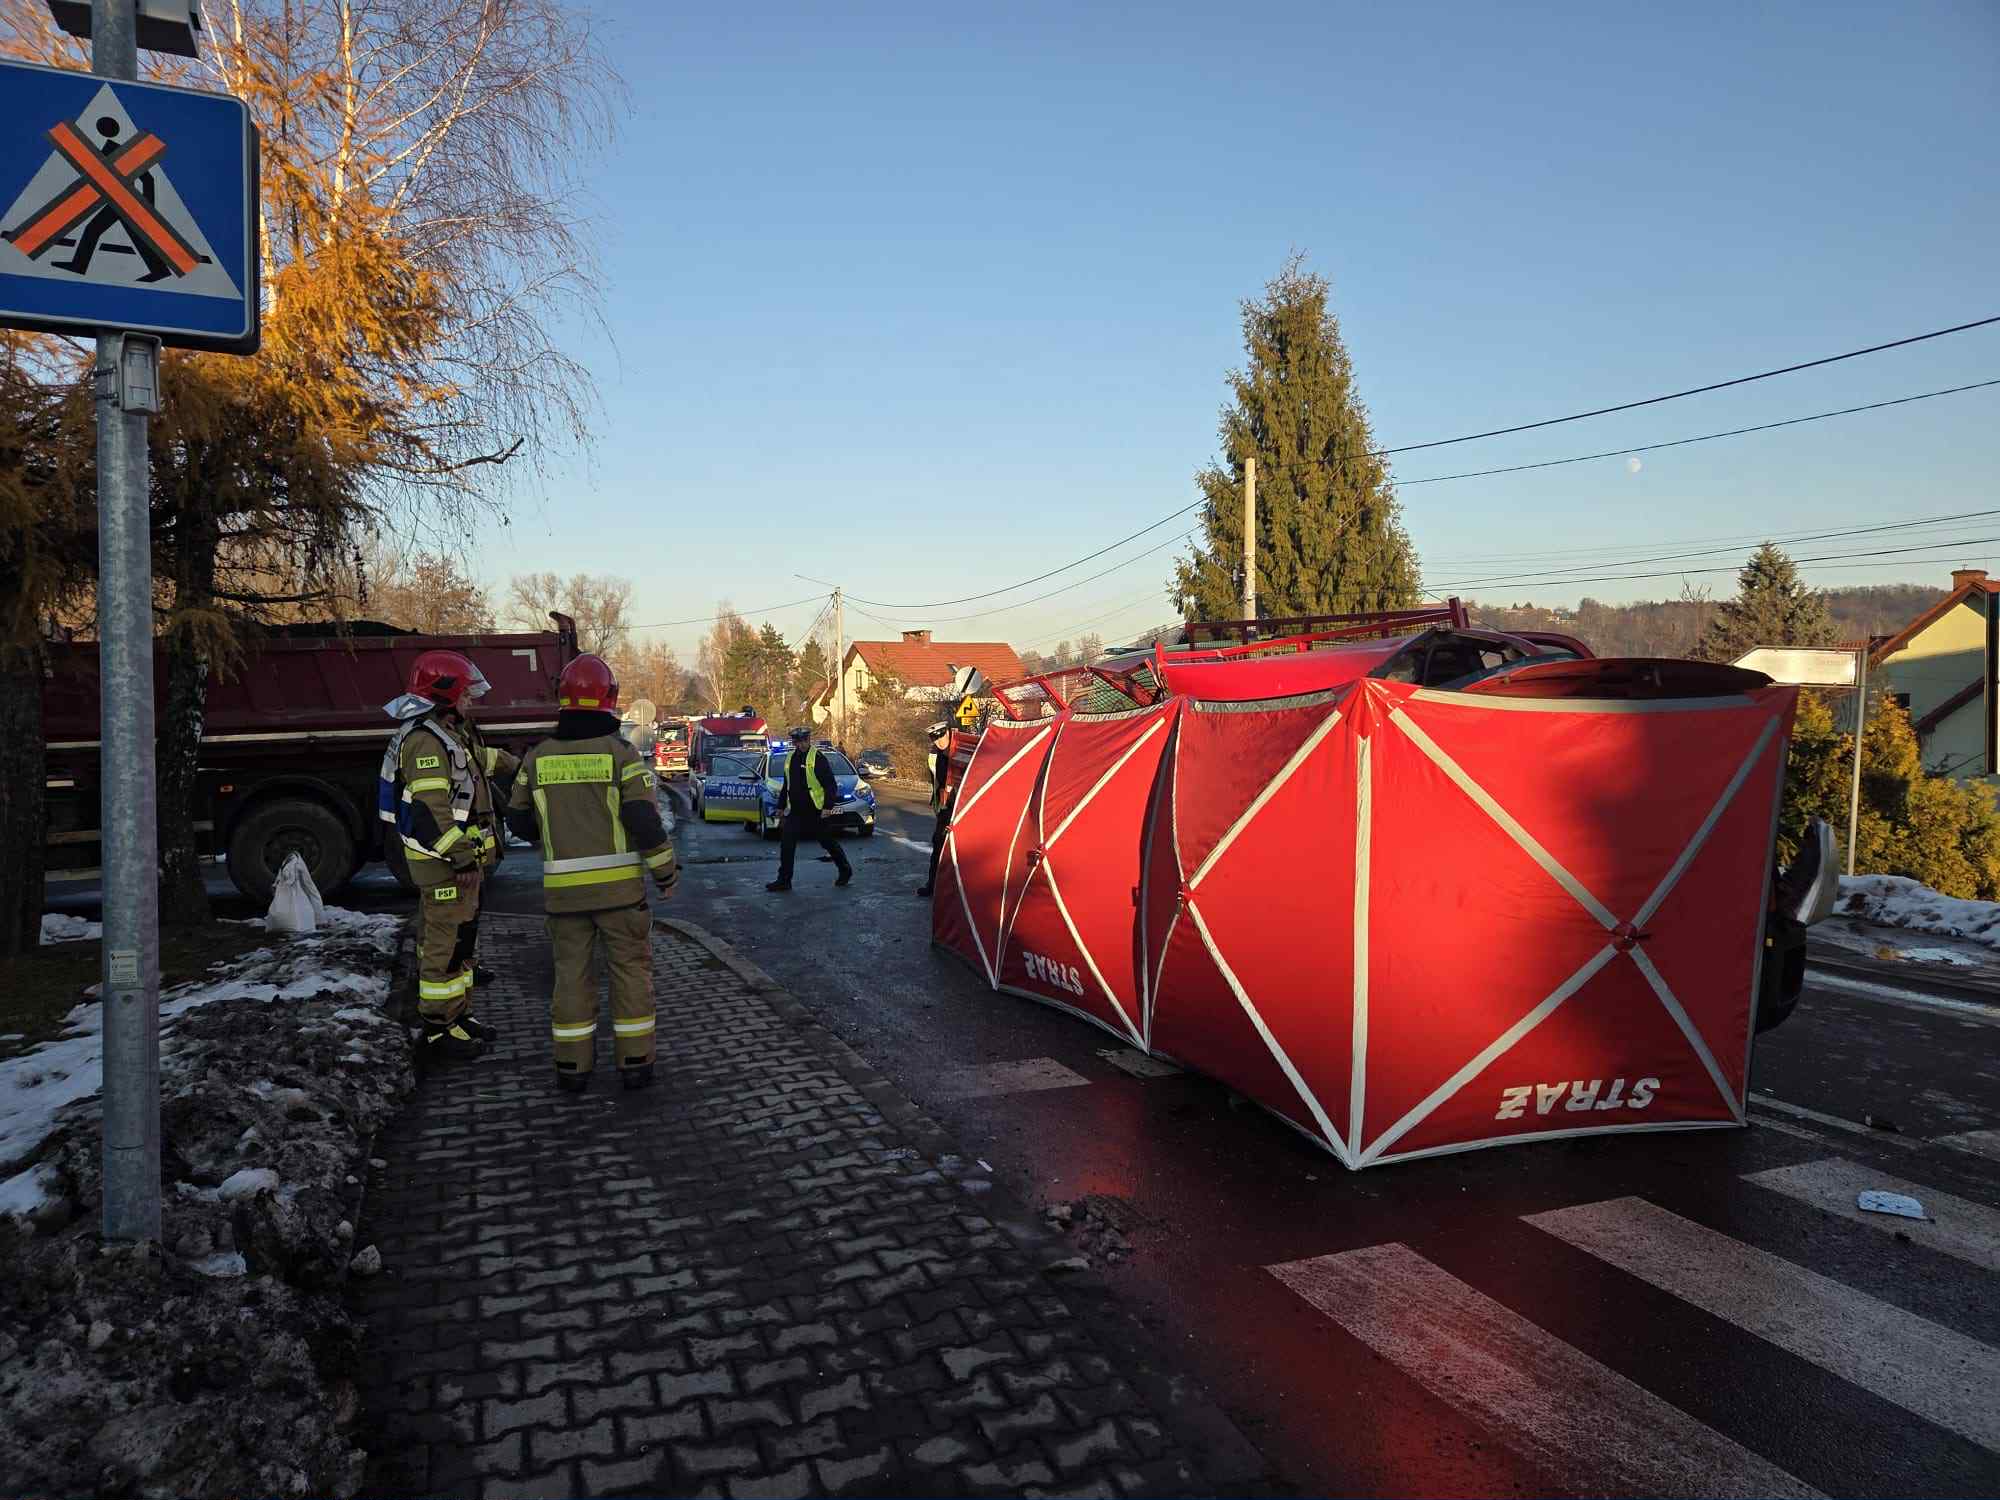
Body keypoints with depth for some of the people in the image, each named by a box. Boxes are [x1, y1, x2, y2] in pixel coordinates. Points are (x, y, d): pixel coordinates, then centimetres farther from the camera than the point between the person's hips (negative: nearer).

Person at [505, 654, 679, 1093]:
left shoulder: (537, 758, 2)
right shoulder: (620, 753, -9)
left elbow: (519, 821, 11)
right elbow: (645, 821, -13)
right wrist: (666, 870, -2)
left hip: (563, 888, 3)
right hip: (619, 885, -3)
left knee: (571, 972, 13)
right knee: (630, 970, 8)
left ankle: (573, 1065, 16)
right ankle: (635, 1062, 11)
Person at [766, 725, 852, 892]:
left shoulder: (818, 758, -11)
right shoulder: (790, 759, 12)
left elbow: (831, 785, -12)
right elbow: (786, 786, 22)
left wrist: (828, 806, -18)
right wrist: (781, 806, 20)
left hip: (815, 812, -6)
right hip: (796, 812, 6)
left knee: (828, 842, 7)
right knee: (787, 845, -2)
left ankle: (845, 870, 25)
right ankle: (783, 880, 4)